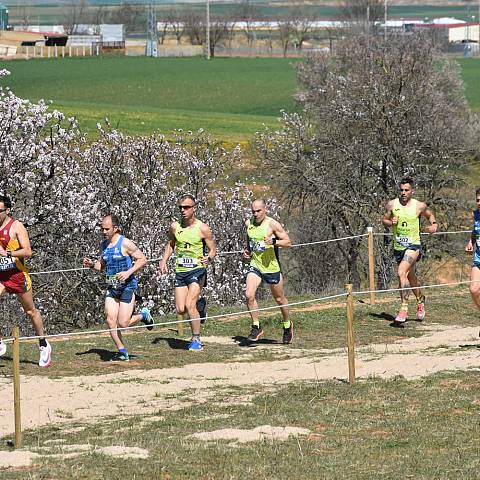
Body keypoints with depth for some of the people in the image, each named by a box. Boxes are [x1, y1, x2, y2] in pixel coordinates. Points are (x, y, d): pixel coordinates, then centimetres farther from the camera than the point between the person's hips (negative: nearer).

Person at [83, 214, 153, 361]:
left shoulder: (125, 244, -12)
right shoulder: (104, 245, 8)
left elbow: (142, 259, -10)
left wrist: (128, 272, -21)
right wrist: (92, 264, 0)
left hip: (127, 286, -6)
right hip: (111, 288, 6)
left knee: (123, 324, -10)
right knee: (110, 321, -5)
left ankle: (143, 315, 20)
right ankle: (122, 353, 6)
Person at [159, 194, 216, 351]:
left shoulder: (202, 228, -8)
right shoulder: (175, 227, 4)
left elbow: (213, 250, -2)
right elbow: (170, 244, 22)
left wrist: (208, 258, -24)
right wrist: (164, 260, 7)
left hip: (197, 270, -5)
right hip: (180, 272, 5)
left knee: (189, 305, -19)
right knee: (180, 310, -1)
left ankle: (196, 340, -6)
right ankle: (198, 304, 33)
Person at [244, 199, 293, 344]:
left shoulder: (273, 224, -13)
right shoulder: (248, 223, 3)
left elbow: (288, 242, -11)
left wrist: (274, 242, -27)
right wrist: (247, 251, 4)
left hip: (272, 267, -3)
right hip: (255, 266, 3)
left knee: (279, 299, 12)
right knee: (249, 295, -19)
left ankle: (287, 325, 37)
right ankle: (256, 327, -6)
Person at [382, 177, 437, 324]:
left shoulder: (419, 206, -6)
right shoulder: (392, 205, -1)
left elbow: (430, 215, 14)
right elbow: (384, 220, 11)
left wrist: (434, 225, -6)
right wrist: (390, 222, -10)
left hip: (413, 245, -5)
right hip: (398, 247, 5)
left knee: (401, 273, -26)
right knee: (411, 278, 21)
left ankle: (404, 308, -23)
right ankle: (420, 300, 49)